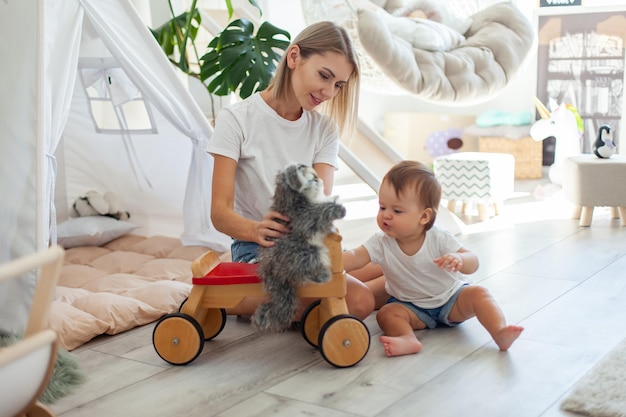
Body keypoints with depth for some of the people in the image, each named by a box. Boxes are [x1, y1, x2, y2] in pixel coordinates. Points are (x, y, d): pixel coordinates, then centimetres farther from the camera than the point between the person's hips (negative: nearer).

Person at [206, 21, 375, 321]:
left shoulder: (324, 129, 7)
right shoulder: (237, 119, -6)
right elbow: (220, 212, -14)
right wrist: (256, 230, -37)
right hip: (255, 247, -5)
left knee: (361, 301, -27)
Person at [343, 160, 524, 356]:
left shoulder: (439, 239, -19)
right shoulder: (382, 243, -14)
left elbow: (473, 263, -21)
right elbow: (355, 257, -25)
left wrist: (459, 259, -46)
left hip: (451, 298, -1)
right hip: (412, 307, 1)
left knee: (478, 293, -25)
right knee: (386, 313, -25)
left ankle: (500, 332, -36)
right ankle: (408, 339, -47)